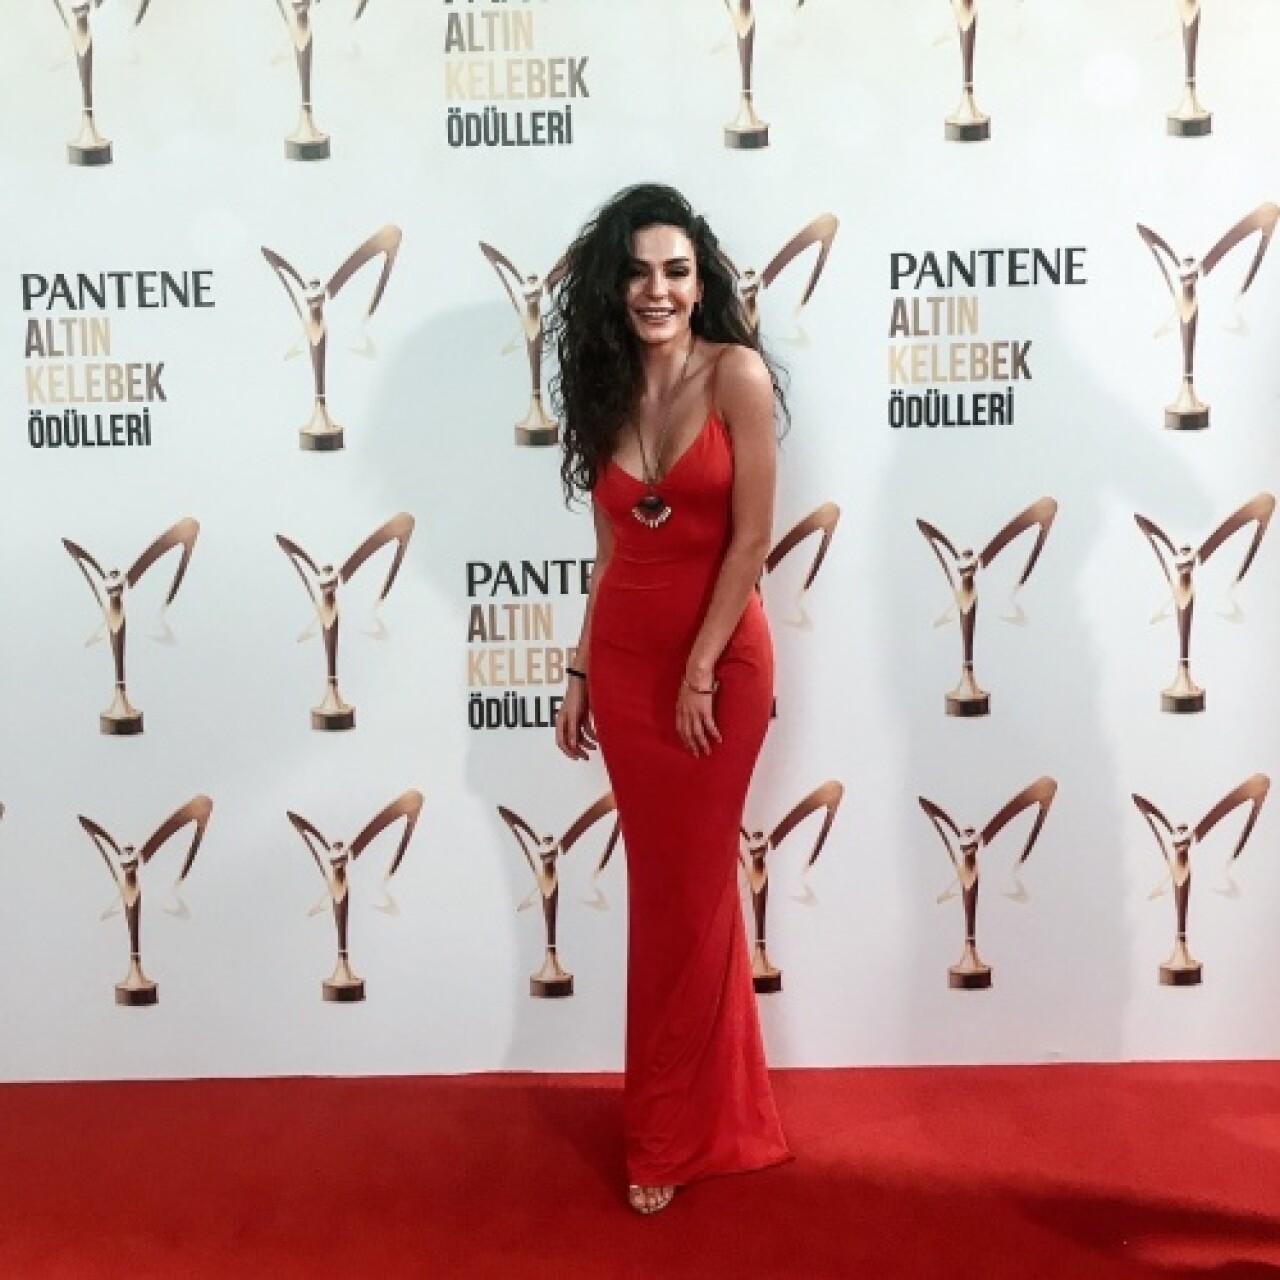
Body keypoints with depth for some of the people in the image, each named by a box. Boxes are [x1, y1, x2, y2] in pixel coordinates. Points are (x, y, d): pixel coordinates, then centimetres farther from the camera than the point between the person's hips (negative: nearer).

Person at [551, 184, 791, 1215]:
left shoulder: (737, 374, -9)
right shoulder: (606, 390, 7)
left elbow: (752, 538, -13)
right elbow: (611, 548, 10)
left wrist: (700, 670, -14)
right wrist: (582, 674, 9)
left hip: (719, 659, -5)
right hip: (625, 660, 5)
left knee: (689, 894, 5)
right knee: (665, 890, 12)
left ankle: (671, 1135, 22)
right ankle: (707, 1117, 30)